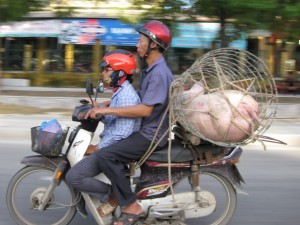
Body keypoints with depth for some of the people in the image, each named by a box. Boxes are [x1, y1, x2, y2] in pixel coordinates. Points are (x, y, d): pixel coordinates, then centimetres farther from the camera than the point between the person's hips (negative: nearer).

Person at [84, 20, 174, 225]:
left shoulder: (159, 73, -19)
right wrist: (104, 105, 12)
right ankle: (116, 195, 20)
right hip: (145, 130, 11)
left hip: (151, 135, -11)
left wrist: (106, 110, -25)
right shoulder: (151, 70, 14)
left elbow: (145, 109, -27)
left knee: (106, 155, -22)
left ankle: (131, 206, -17)